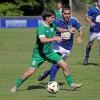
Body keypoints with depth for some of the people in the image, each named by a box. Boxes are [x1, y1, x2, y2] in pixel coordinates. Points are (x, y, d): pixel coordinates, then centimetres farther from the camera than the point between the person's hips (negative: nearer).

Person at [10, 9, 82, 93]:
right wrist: (54, 39, -37)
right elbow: (42, 40, -38)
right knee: (31, 71, -11)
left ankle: (71, 84, 8)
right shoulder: (41, 27, -22)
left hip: (49, 52, 7)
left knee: (64, 65, -2)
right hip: (39, 53, -7)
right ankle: (16, 86, 6)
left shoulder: (52, 25, 2)